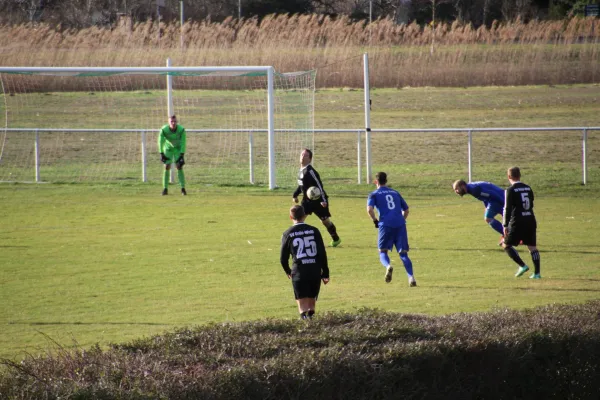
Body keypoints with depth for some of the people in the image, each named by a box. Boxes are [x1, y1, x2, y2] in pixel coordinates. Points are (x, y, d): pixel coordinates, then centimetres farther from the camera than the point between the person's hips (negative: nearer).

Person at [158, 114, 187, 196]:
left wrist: (182, 155, -26)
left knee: (179, 167, -8)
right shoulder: (164, 130, -26)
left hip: (178, 149, 0)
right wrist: (161, 154, -25)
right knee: (167, 167, -7)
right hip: (168, 149, 0)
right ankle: (165, 188, -2)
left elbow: (183, 143, -22)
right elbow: (160, 142, -21)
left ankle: (183, 188, -4)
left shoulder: (181, 130, -26)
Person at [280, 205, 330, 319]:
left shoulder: (288, 234, 0)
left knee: (303, 307, -4)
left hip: (299, 272, -2)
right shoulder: (314, 231, 3)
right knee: (312, 303, 20)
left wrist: (287, 271, 27)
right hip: (315, 271, 2)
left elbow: (283, 258, 7)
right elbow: (323, 253, 2)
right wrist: (325, 273, 10)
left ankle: (305, 316, -30)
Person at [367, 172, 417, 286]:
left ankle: (388, 266, -28)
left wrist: (375, 221, 5)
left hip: (385, 224, -3)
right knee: (403, 253, 5)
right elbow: (406, 209, 27)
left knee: (383, 251, 6)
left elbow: (369, 209, -7)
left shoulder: (374, 194, 10)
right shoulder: (395, 193, 23)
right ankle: (411, 277, -14)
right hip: (400, 224, 3)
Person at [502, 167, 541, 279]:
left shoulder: (510, 190, -8)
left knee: (507, 245, 5)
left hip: (517, 222, -6)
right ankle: (537, 273, 2)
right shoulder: (528, 188, 11)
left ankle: (522, 266, -7)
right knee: (532, 246, 8)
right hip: (530, 220, 6)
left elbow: (507, 209, -10)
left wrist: (505, 225, -7)